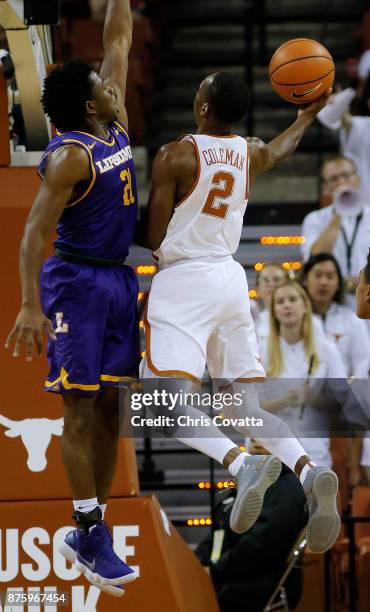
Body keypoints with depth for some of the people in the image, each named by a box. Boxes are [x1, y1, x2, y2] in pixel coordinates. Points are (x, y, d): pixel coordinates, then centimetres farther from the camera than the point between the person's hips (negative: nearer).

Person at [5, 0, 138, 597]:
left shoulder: (116, 125, 6)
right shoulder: (70, 156, -16)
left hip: (119, 280, 8)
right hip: (76, 281, -8)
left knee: (110, 408, 7)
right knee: (81, 410, -6)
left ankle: (88, 533, 11)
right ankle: (92, 535, -4)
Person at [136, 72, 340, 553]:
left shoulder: (175, 155, -11)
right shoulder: (250, 153, 9)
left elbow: (151, 238, -9)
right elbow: (280, 150, 35)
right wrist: (309, 114, 50)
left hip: (184, 282, -7)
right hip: (231, 279, 7)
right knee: (246, 405, 9)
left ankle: (241, 465, -38)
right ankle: (308, 471, -16)